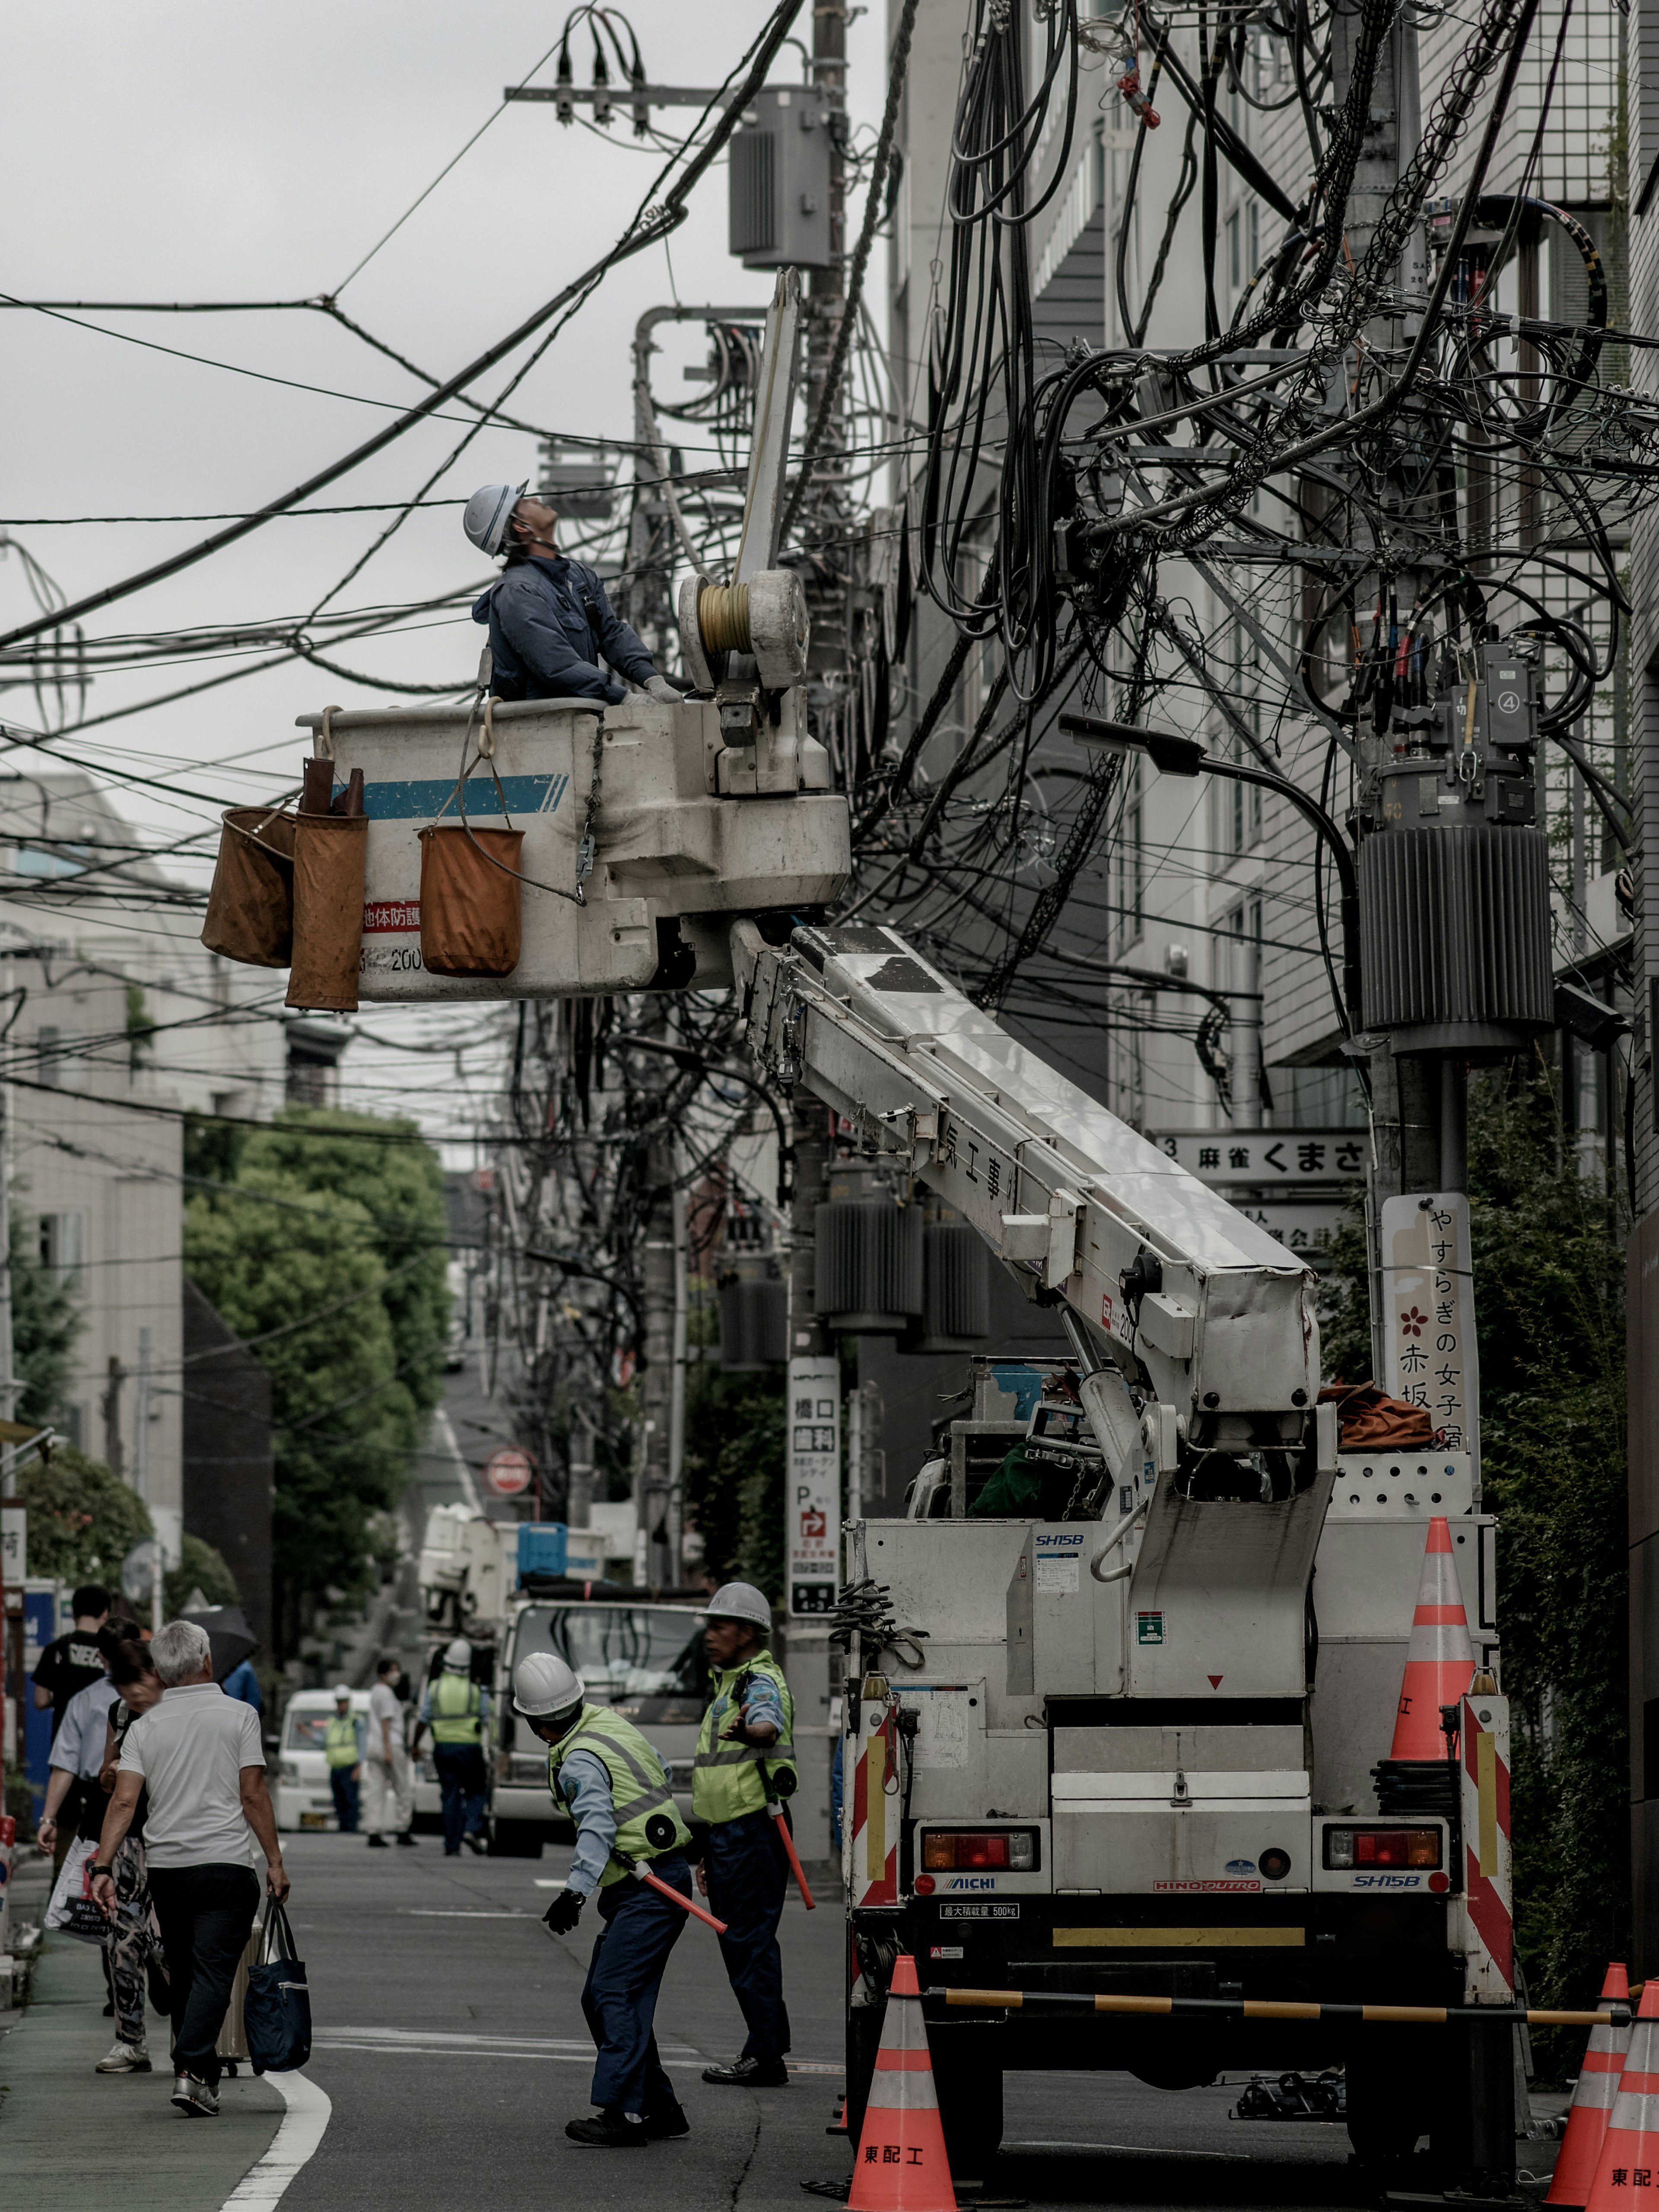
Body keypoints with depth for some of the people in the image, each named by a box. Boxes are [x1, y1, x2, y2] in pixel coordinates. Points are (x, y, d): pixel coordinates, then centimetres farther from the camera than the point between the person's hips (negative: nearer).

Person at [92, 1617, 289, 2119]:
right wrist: (275, 1860, -1)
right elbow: (253, 1795, -6)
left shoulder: (146, 1726, 5)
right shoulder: (238, 1716, -2)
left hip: (165, 1867, 3)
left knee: (183, 1976, 14)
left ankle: (205, 2075, 21)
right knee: (213, 1973, -7)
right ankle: (191, 2069, -23)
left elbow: (124, 1800, -4)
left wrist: (103, 1868, -7)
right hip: (225, 1862, -3)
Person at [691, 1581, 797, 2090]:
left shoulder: (762, 1682, -10)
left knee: (751, 1941, -10)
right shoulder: (730, 1686, 22)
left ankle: (765, 2058, -8)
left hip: (752, 1832, -11)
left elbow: (770, 1724, -36)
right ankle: (768, 2051, 20)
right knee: (742, 1943, 14)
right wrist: (708, 1851, 29)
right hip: (728, 1834, 11)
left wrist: (751, 1730, -60)